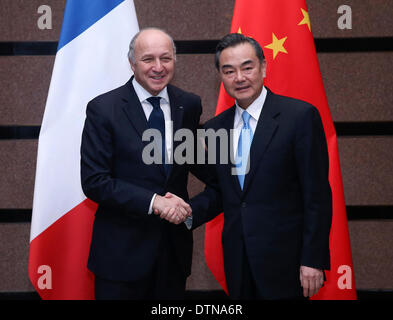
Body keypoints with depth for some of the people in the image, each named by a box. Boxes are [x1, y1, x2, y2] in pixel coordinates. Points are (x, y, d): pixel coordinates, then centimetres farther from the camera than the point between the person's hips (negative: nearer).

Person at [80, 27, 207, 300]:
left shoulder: (189, 105, 2)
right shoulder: (103, 109, -10)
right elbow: (94, 181, -14)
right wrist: (153, 201, -22)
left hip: (175, 246, 4)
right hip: (122, 250, -4)